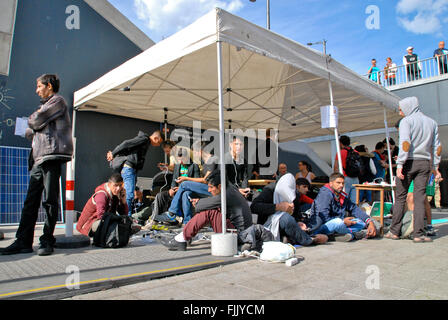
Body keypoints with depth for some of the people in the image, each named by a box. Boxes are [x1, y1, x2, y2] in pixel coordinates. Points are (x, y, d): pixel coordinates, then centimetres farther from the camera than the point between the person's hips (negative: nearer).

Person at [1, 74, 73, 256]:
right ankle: (23, 242, 8)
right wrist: (29, 132, 14)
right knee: (31, 201, 5)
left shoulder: (57, 101, 2)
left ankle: (47, 241, -1)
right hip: (39, 159, 9)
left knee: (50, 201, -7)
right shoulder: (46, 105, 31)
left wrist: (31, 119, 12)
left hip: (52, 156, -9)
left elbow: (36, 121, -7)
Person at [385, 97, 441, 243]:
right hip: (425, 162, 5)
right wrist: (435, 167, 18)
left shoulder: (406, 121, -3)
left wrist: (399, 165, -18)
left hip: (409, 162, -4)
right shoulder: (432, 122, 15)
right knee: (420, 198, 3)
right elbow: (437, 146, 14)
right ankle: (418, 234, 1)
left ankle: (394, 231, 7)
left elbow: (405, 143, -15)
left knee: (400, 197, 2)